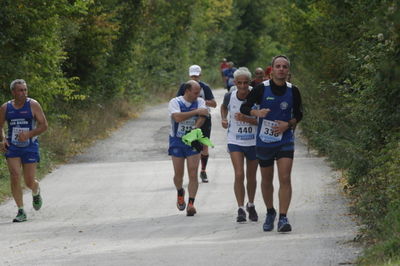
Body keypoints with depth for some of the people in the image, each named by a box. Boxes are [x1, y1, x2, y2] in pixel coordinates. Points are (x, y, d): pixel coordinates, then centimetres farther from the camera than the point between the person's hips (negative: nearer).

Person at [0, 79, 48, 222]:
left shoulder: (33, 105, -4)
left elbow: (44, 125, -4)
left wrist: (29, 134, -18)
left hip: (30, 147, -2)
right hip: (12, 147, 2)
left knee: (29, 181, -2)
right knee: (14, 177, -14)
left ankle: (36, 193, 37)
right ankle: (21, 211, -7)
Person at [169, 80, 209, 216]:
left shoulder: (200, 102, 2)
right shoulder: (175, 102, -6)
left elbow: (202, 116, -16)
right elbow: (177, 117, -25)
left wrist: (195, 129, -34)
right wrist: (196, 111, -22)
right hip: (177, 142, -1)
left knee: (193, 174, -9)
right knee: (178, 174, 7)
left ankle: (191, 203, -9)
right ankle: (180, 193, 37)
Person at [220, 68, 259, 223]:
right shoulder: (229, 97, -7)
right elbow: (224, 107, 18)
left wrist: (246, 119, -25)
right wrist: (223, 119, 1)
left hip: (254, 142, 0)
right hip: (235, 142, 0)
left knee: (251, 177, 13)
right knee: (239, 175, -14)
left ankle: (251, 205, 34)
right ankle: (240, 209, -10)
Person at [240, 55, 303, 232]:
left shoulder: (292, 91, -1)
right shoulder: (262, 89, -6)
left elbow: (298, 114, 10)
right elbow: (244, 107, -2)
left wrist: (288, 124, -10)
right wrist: (256, 112, -23)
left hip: (285, 140, 0)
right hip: (264, 141, 0)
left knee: (285, 178, -14)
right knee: (266, 180, 12)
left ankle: (283, 218, -16)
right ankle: (270, 213, 33)